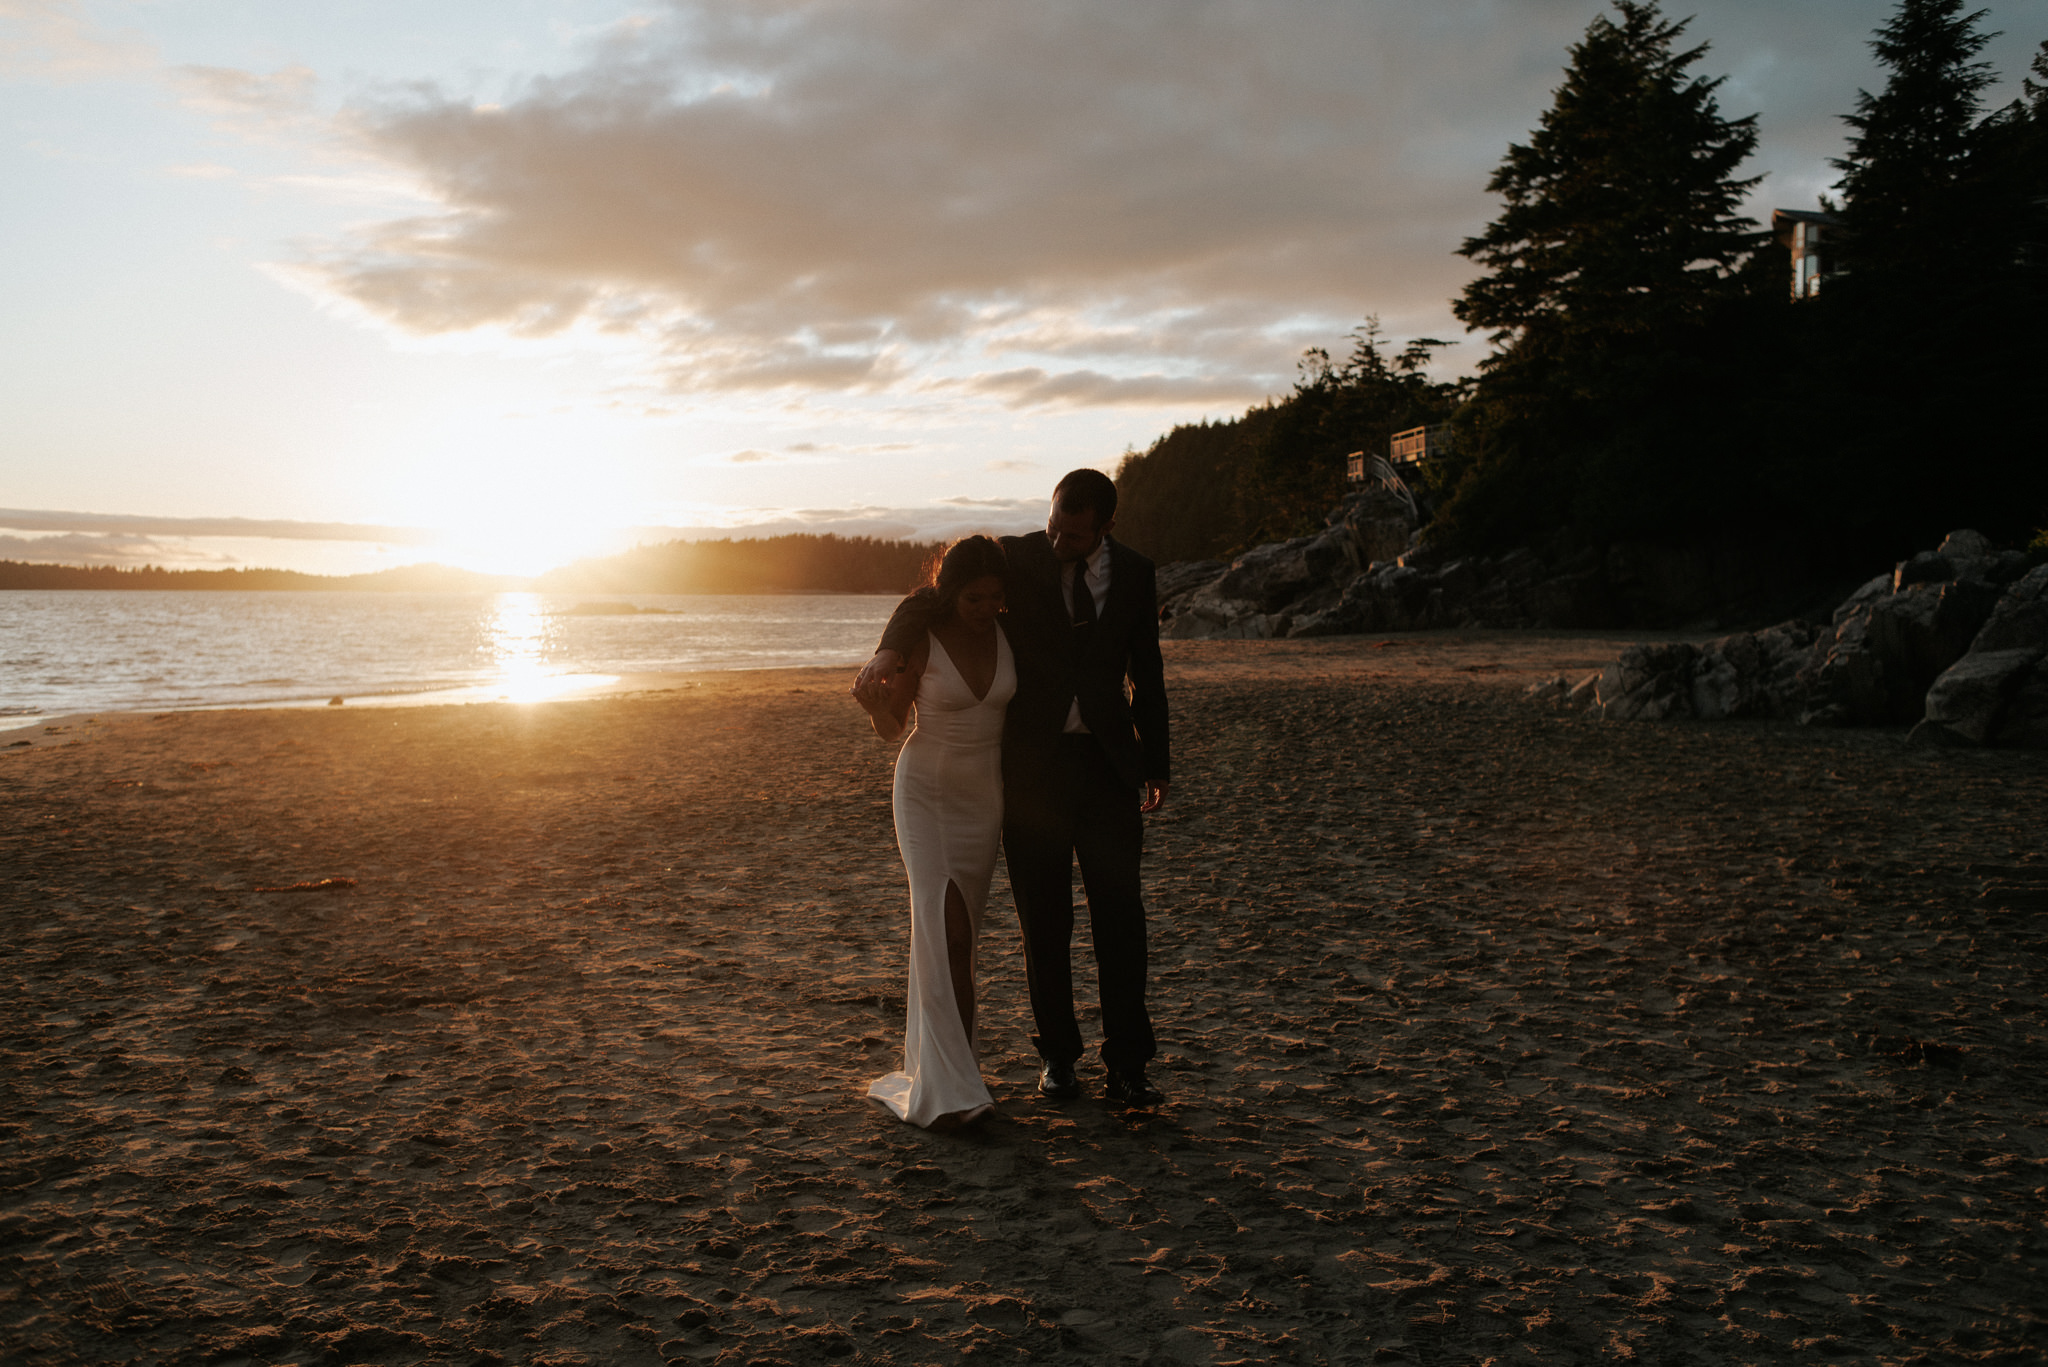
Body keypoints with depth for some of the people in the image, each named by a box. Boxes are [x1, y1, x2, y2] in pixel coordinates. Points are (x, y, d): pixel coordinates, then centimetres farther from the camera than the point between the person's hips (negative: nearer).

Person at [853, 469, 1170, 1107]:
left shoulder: (1134, 573, 3)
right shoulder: (1016, 558, -4)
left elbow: (1145, 673, 12)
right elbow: (930, 599, -9)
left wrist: (1155, 763, 15)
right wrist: (889, 650, -30)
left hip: (1107, 760, 1)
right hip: (1032, 760, -1)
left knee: (1120, 914, -1)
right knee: (1044, 919, 6)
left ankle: (1126, 1066, 7)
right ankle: (1057, 1055, 20)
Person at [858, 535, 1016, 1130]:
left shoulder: (1006, 630, -3)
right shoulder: (920, 640, -14)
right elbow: (891, 728, -8)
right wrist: (875, 705, -27)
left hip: (984, 795, 4)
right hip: (926, 790, -4)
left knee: (959, 930, 10)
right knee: (945, 930, -14)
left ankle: (926, 1053, 25)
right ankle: (948, 1087, -14)